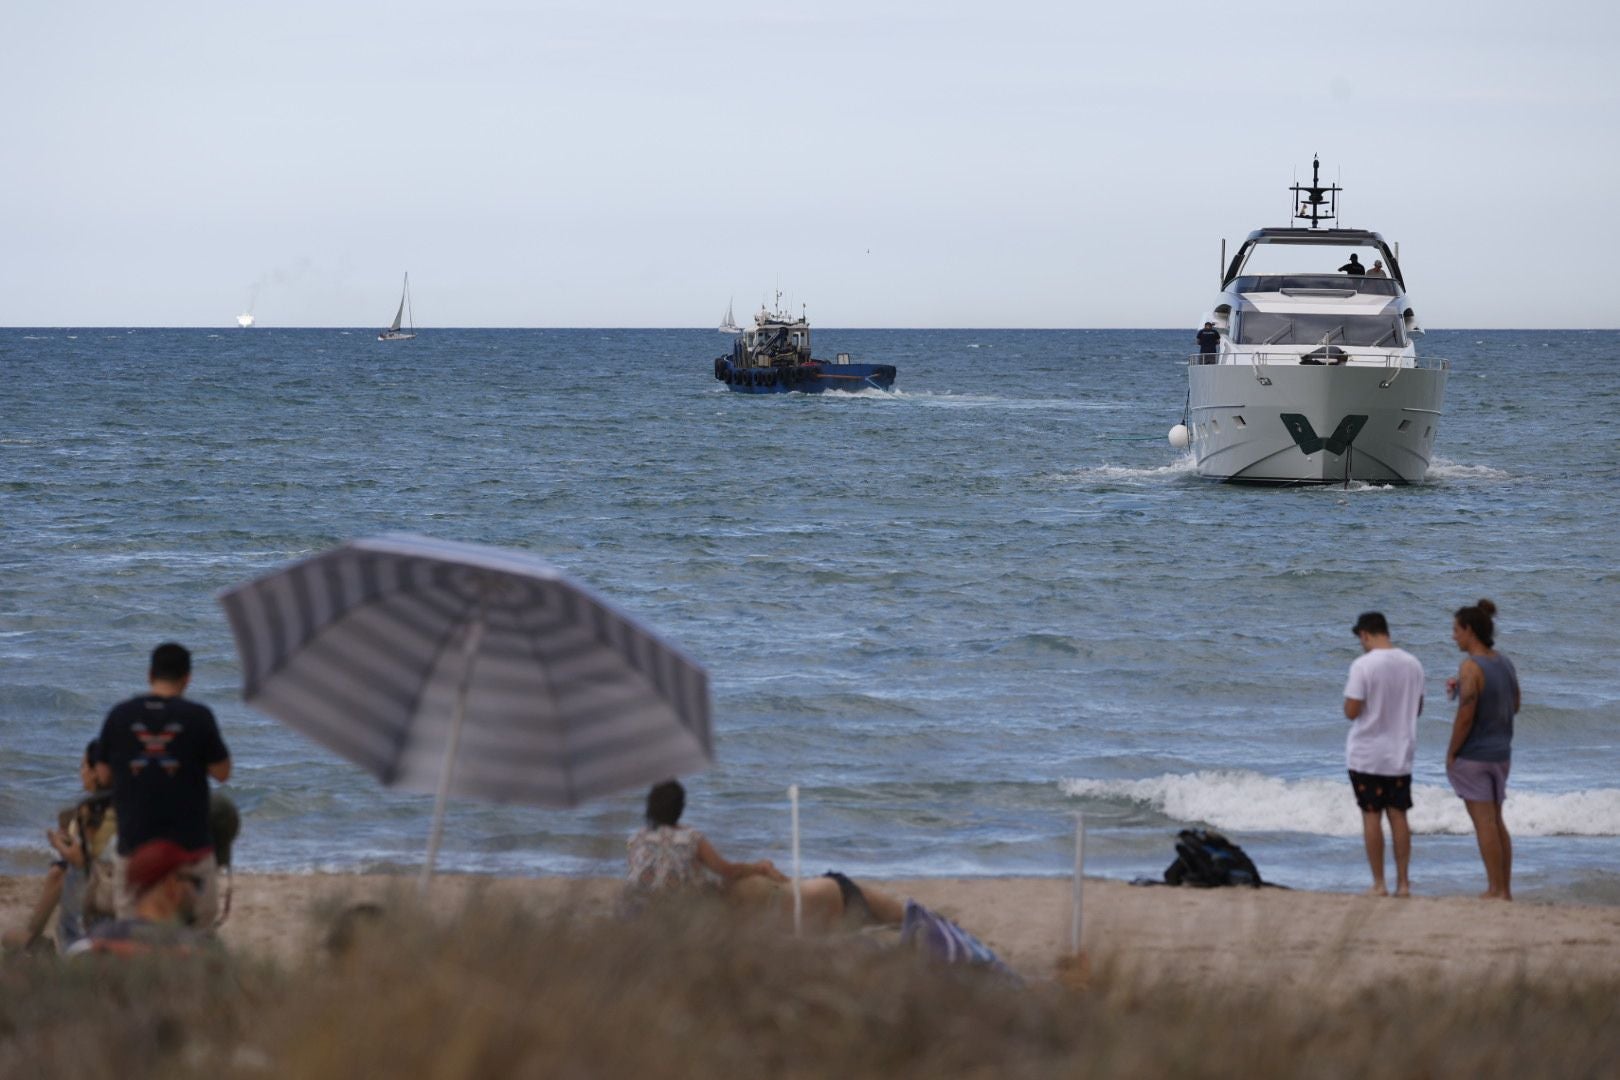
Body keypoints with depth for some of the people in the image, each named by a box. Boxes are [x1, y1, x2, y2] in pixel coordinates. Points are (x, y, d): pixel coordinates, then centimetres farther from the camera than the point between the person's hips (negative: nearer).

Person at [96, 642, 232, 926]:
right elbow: (222, 772, -1)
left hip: (134, 841, 2)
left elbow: (104, 775, 8)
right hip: (189, 841, -2)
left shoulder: (119, 715, 0)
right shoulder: (197, 717, -7)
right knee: (200, 920, 8)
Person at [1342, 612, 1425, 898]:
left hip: (1366, 755, -5)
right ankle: (1403, 882, 11)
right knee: (1398, 816, 10)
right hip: (1401, 755, 5)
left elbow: (1351, 712, -16)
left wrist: (1349, 700, 3)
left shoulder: (1363, 665, -16)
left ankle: (1379, 884, 4)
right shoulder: (1413, 664, 1)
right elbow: (1417, 709, 11)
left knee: (1371, 816, 3)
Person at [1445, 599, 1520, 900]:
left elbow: (1465, 717, -22)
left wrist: (1451, 753, -10)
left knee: (1485, 823, -2)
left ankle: (1496, 890, 2)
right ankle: (1505, 889, 19)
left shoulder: (1471, 667, -19)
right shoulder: (1505, 663, 5)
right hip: (1501, 752, 8)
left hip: (1473, 755, -8)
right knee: (1497, 821, 16)